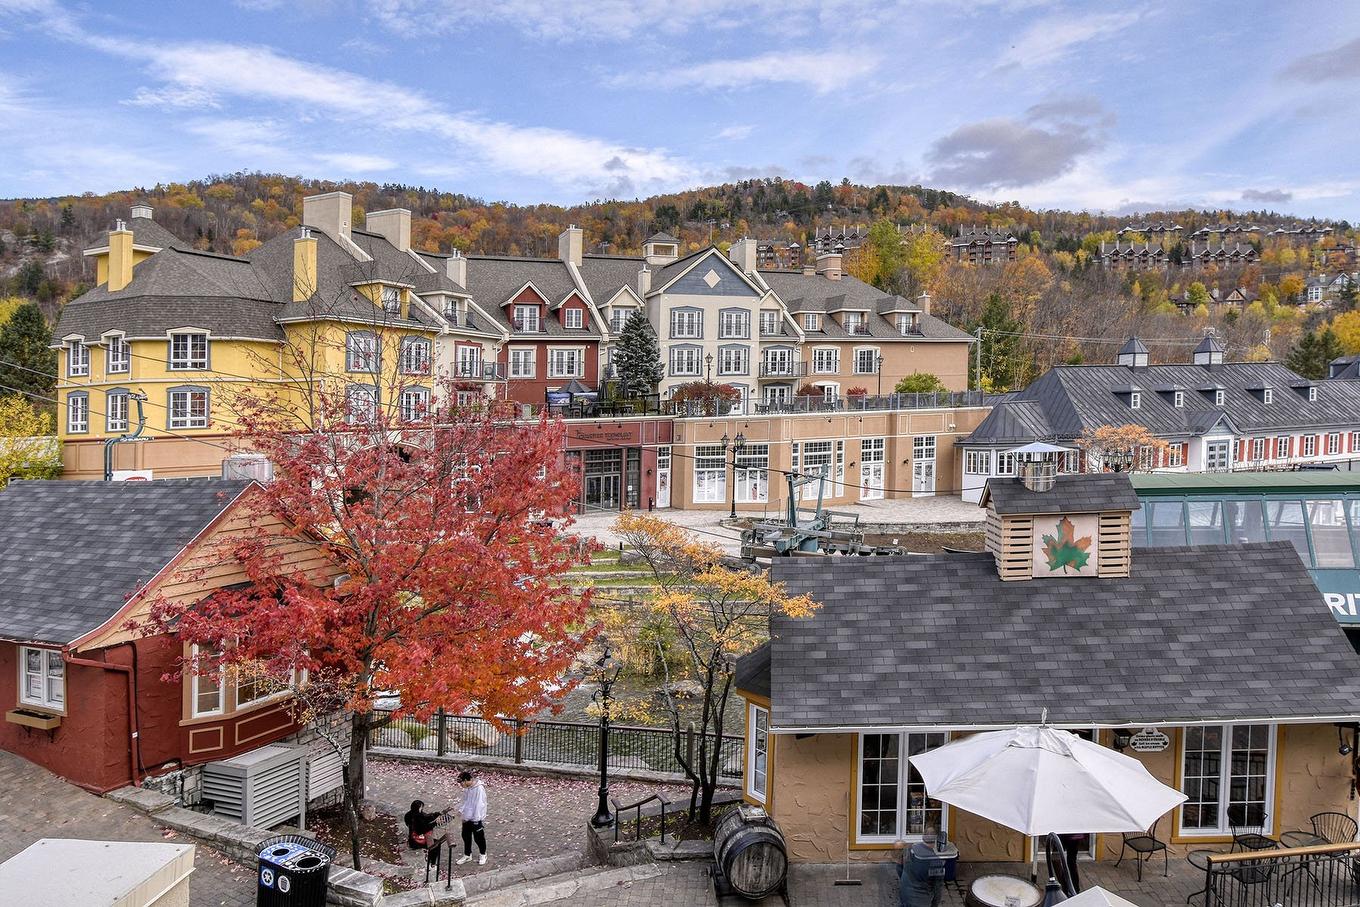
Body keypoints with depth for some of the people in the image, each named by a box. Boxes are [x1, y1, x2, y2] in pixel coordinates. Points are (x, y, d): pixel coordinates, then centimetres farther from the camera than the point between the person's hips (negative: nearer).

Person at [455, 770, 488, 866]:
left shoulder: (479, 789, -26)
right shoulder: (467, 788, 0)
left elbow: (479, 805, -24)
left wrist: (476, 819, -21)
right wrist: (460, 810, -1)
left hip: (476, 819, -7)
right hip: (467, 818, 8)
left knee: (479, 838, 10)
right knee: (466, 836, 18)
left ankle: (482, 855, 31)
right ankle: (467, 855, 37)